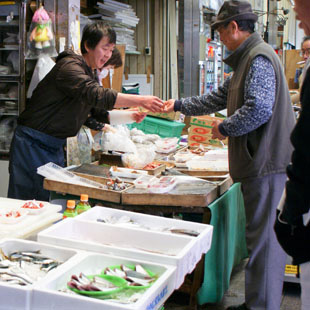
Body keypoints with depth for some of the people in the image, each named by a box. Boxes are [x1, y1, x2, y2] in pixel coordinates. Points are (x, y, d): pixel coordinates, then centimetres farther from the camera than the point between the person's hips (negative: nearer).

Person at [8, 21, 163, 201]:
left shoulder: (91, 74, 13)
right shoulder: (69, 66, -18)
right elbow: (97, 95, -34)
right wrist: (140, 101, -37)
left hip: (55, 147, 9)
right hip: (32, 145, -9)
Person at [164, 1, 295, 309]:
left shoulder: (259, 58, -13)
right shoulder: (247, 59, 21)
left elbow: (259, 108, -26)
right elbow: (219, 98, 29)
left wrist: (224, 127, -12)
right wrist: (179, 105, 27)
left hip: (265, 162, -11)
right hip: (258, 160, 11)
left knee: (263, 238, -4)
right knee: (262, 235, 15)